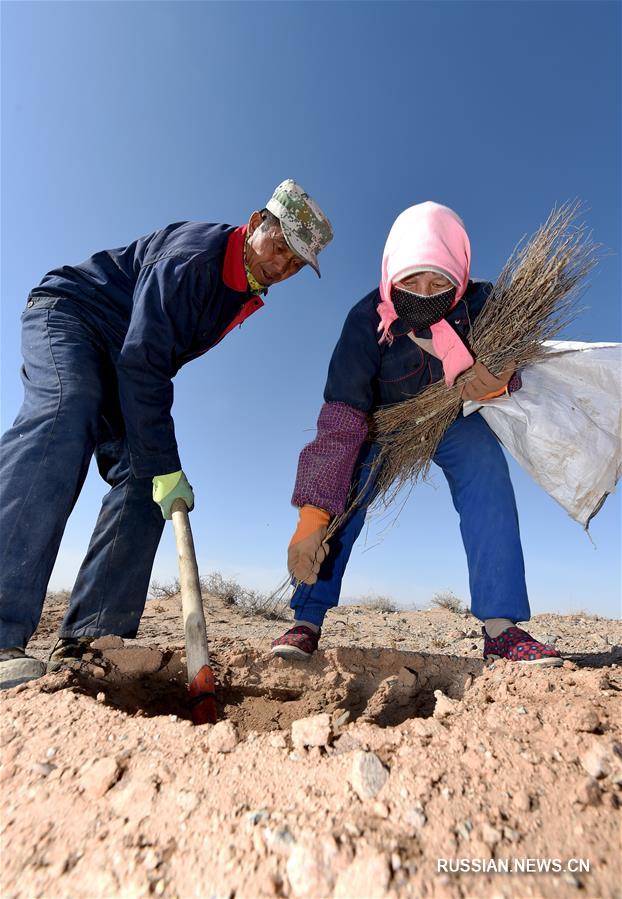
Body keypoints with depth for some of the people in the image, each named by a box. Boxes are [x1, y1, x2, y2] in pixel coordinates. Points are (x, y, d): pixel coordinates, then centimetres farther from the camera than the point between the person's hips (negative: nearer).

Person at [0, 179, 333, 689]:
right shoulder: (192, 256, -24)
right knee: (64, 419, -36)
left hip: (121, 360, 8)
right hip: (68, 317, -7)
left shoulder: (248, 291, 3)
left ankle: (89, 640, -10)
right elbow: (143, 363, -31)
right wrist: (165, 466, -34)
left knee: (142, 482, -10)